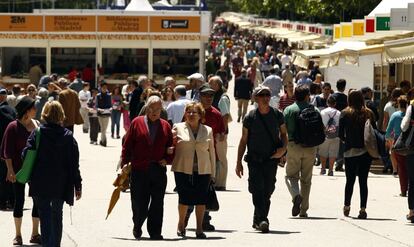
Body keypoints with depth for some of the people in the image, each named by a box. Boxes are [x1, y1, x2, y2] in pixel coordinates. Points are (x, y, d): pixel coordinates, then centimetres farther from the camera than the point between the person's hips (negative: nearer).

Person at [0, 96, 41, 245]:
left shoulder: (36, 125, 5)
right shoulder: (13, 127, -10)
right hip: (19, 169, -5)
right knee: (19, 201, 2)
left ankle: (35, 234, 15)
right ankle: (18, 235, 11)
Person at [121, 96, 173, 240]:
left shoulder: (165, 126, 10)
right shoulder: (137, 123, 4)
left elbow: (171, 147, 13)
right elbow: (127, 145, 3)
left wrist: (167, 159, -4)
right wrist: (125, 163, -5)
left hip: (159, 171, 2)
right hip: (139, 170, -2)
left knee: (157, 204, 1)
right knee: (139, 203, 0)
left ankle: (155, 232, 9)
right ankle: (137, 227, 26)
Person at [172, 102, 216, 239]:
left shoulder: (208, 131, 10)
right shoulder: (178, 128, 4)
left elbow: (211, 152, 13)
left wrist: (212, 173, 12)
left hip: (203, 170, 2)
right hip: (183, 170, -2)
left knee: (201, 199, -1)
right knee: (184, 198, 2)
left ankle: (199, 228, 6)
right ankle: (181, 225, 22)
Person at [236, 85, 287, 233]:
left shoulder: (277, 115, 4)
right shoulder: (250, 117, -1)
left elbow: (283, 134, 16)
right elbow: (243, 140, 5)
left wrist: (283, 148, -4)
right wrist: (239, 162, 2)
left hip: (271, 159, 2)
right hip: (254, 159, -2)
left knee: (267, 190, 4)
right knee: (257, 189, -15)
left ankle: (257, 220, 19)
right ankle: (262, 220, -21)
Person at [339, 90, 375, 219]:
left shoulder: (345, 114, -4)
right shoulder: (369, 114, 1)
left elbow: (341, 133, -5)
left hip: (351, 151, -1)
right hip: (366, 151, 1)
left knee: (350, 180, 14)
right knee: (363, 181, 4)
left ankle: (347, 206, 19)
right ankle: (363, 209, -2)